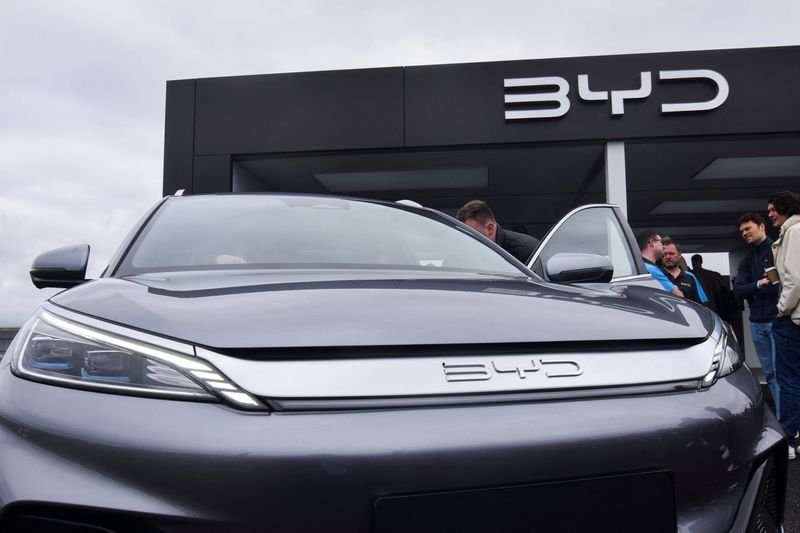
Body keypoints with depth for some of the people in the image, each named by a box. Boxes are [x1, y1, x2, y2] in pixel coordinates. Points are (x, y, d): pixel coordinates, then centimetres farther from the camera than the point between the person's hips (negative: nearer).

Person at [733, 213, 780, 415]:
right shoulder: (746, 261, 18)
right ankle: (782, 416, 16)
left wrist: (753, 290, -8)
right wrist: (759, 284, -11)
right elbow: (737, 292, 6)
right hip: (757, 322, 7)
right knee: (769, 373, 9)